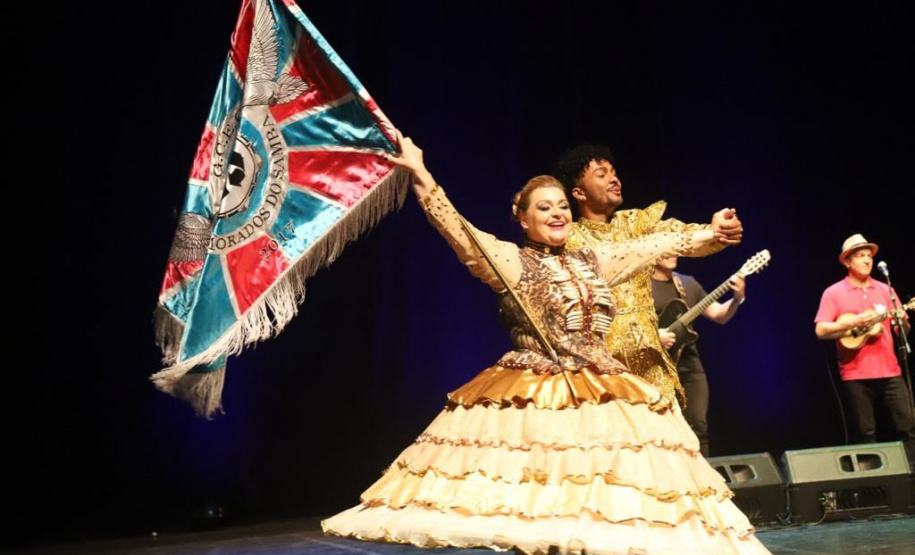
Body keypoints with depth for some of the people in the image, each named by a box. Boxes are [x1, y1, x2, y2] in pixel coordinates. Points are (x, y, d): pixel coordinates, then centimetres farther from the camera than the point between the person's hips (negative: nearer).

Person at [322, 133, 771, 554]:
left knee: (611, 498, 3)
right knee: (532, 502, -9)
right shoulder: (512, 261, -2)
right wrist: (421, 174, -18)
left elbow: (654, 245, 21)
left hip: (602, 396, 6)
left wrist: (707, 235, 21)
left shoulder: (593, 261, 15)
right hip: (532, 397, -5)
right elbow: (457, 230, -12)